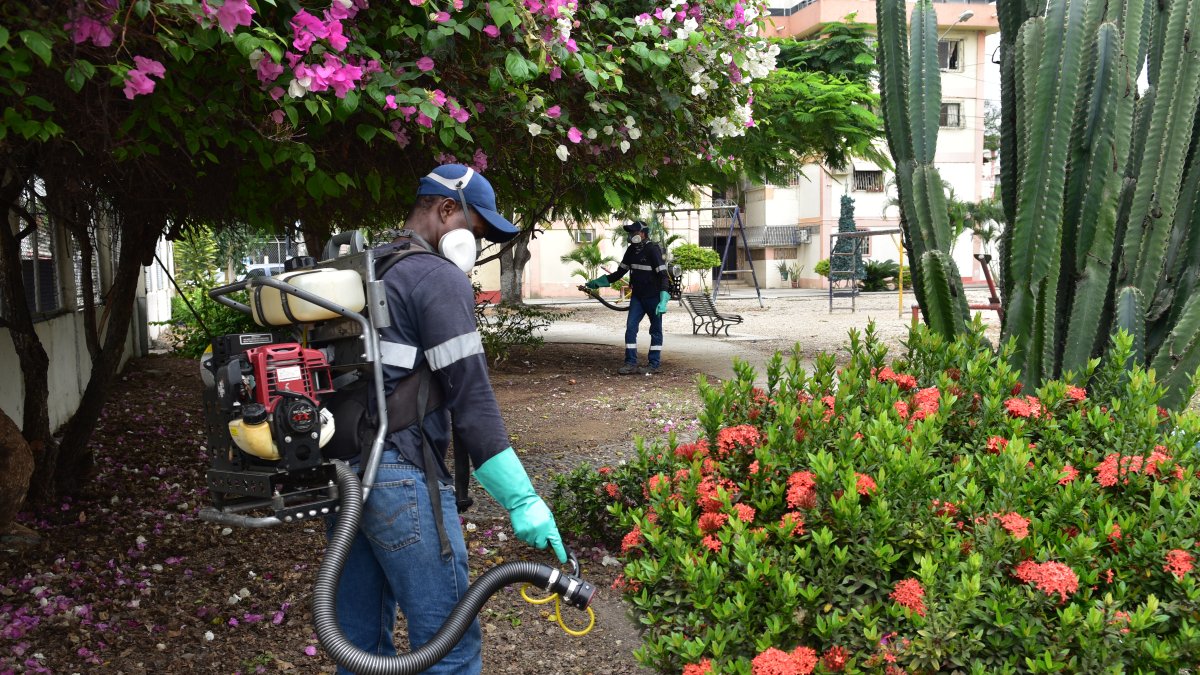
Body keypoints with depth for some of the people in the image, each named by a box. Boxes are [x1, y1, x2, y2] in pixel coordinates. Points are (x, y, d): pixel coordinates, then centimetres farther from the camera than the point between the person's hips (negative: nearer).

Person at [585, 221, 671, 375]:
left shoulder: (653, 250, -14)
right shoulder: (632, 250, 7)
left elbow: (663, 275, -18)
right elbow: (619, 273, 16)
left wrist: (663, 301, -27)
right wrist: (596, 283, 12)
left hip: (653, 297, -7)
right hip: (637, 296, 7)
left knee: (656, 330, 4)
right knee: (630, 327, -1)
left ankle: (654, 364, 11)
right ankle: (631, 363, 3)